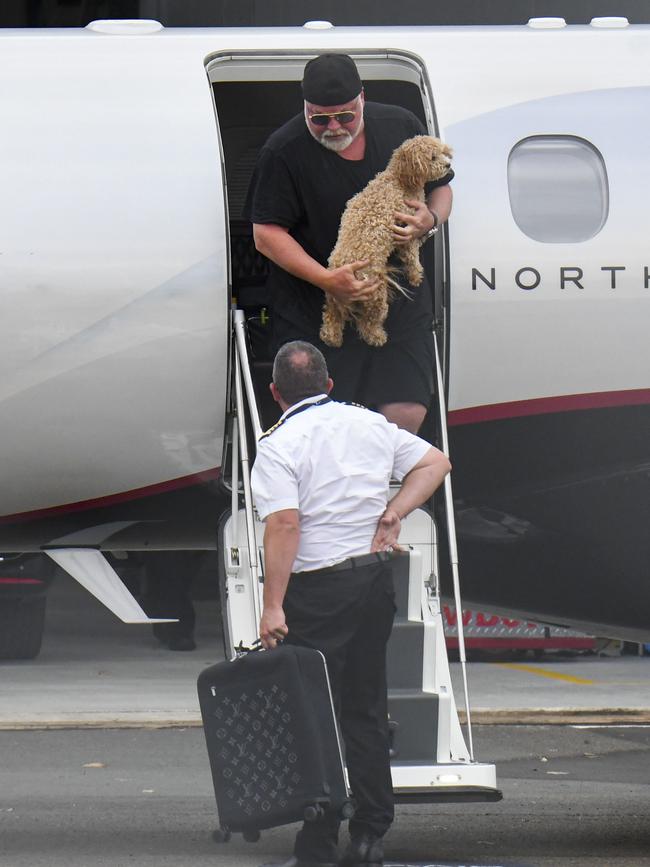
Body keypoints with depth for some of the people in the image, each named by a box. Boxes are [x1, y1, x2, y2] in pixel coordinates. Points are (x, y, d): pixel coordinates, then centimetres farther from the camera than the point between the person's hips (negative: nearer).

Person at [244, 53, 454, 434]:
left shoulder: (401, 127, 3)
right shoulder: (284, 152, -7)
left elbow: (441, 188, 16)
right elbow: (267, 234, -9)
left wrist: (430, 220, -9)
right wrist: (327, 280, -21)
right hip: (314, 311, -2)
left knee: (408, 412, -8)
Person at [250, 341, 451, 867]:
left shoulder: (279, 447, -11)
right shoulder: (369, 425, 9)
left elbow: (284, 525, -20)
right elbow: (436, 463, 14)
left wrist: (273, 606, -20)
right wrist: (392, 514, 6)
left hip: (319, 588, -6)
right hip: (377, 577, 6)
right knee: (367, 709, 15)